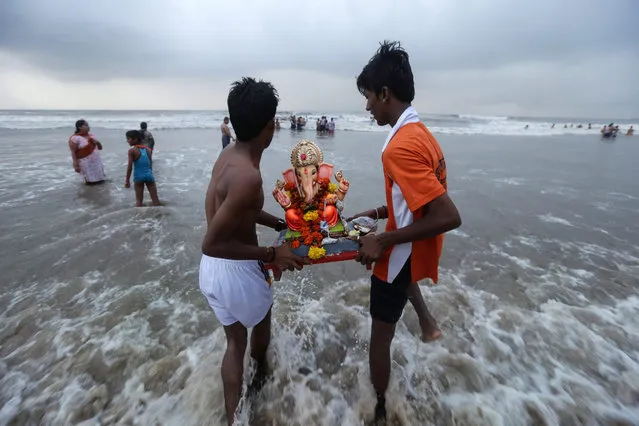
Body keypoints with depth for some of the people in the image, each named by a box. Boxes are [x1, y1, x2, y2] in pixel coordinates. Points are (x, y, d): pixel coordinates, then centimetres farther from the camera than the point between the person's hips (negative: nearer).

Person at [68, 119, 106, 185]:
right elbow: (73, 152, -14)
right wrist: (76, 165, -19)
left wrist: (97, 142, -9)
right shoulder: (75, 138, -13)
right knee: (90, 182, 2)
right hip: (85, 163, -6)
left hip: (96, 161, 7)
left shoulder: (91, 135, 8)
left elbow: (100, 148, 12)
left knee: (100, 180, 14)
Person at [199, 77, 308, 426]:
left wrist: (276, 222, 18)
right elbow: (211, 243, -29)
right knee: (261, 319, 27)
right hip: (236, 271, -7)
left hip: (211, 269, 7)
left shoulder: (227, 155, 1)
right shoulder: (248, 176, -30)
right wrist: (271, 254, -23)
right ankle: (260, 370, 58)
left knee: (235, 341, 23)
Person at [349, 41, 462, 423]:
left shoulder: (400, 147, -30)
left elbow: (449, 217, -32)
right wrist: (379, 212, 8)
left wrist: (383, 241, -27)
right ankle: (425, 318, 46)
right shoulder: (420, 132, 1)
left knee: (381, 336, 11)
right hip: (418, 247, 9)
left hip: (404, 254, -9)